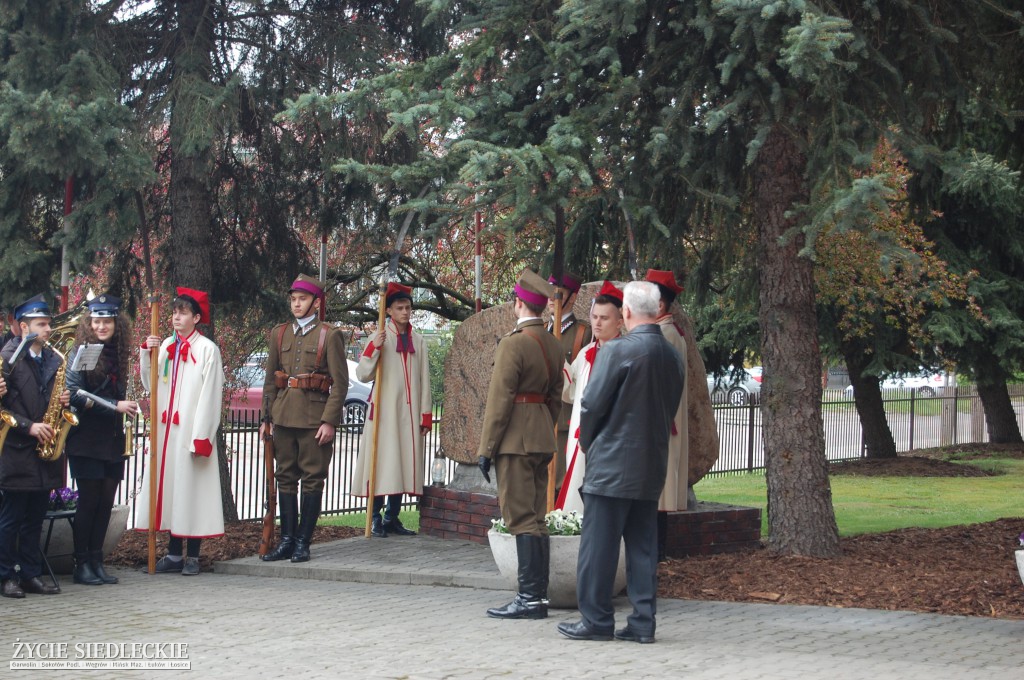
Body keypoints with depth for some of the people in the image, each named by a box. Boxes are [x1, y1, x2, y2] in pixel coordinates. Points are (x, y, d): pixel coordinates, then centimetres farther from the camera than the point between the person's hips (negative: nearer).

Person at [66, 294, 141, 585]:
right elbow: (73, 395, -14)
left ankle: (97, 562, 13)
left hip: (113, 440, 6)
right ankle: (82, 565, 5)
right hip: (86, 441, -6)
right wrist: (115, 406, -16)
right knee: (89, 501, -3)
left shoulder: (118, 355, 13)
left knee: (106, 502, 6)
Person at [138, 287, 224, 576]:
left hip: (191, 430, -6)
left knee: (191, 487, -3)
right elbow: (150, 385, 12)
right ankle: (174, 554, 15)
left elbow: (210, 396, -9)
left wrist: (201, 437, -13)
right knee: (168, 484, 7)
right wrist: (147, 353, -2)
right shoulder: (167, 346, 12)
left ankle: (192, 556, 5)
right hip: (165, 428, 6)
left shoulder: (207, 349, -5)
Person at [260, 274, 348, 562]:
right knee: (286, 478, 7)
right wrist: (266, 418, 11)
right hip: (283, 417, 5)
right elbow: (270, 379, 17)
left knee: (312, 480, 0)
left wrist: (329, 422, -12)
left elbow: (340, 383, -5)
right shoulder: (279, 334, 13)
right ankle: (287, 540, 13)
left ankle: (303, 542, 5)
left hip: (315, 418, -5)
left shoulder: (329, 336, -1)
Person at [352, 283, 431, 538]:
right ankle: (376, 518, -1)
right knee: (382, 461, -7)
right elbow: (363, 374, -6)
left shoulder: (418, 340, 12)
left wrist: (426, 415, 8)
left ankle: (392, 517, 12)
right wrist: (373, 348, -21)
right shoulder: (381, 337, 1)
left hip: (409, 412, 4)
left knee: (405, 462, 4)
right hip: (384, 409, -4)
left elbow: (424, 380, 12)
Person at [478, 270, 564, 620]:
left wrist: (485, 449, -11)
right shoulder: (553, 345, 11)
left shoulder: (513, 343, -14)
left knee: (521, 518, -7)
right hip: (543, 440, 8)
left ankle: (530, 599, -6)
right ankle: (538, 594, 14)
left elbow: (500, 400, -15)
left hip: (515, 440, -8)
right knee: (536, 518, 11)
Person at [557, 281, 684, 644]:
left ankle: (596, 620, 6)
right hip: (653, 465, 7)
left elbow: (591, 405, -11)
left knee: (599, 544, 1)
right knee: (643, 545, 10)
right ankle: (643, 622, 12)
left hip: (611, 464, -6)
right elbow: (670, 407, 13)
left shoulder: (617, 351, -14)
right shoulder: (672, 355, 5)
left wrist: (588, 444, 6)